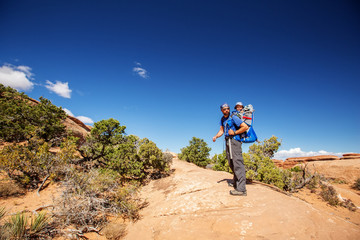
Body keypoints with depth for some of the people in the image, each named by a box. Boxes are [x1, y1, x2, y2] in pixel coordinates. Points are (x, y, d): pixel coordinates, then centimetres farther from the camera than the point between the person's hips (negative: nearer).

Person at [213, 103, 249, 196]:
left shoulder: (233, 118, -8)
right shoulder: (222, 119, 16)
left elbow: (246, 127, -11)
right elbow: (221, 130, 16)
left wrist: (234, 132, -14)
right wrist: (216, 136, -2)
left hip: (234, 140, -8)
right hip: (228, 141, 8)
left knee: (237, 163, -14)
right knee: (231, 164, 12)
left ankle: (241, 189, -17)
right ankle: (236, 184, 26)